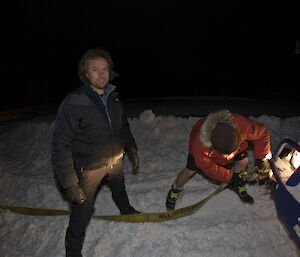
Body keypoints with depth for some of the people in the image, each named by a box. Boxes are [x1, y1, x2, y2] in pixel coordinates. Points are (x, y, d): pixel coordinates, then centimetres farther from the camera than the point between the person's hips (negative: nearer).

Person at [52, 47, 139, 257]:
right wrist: (69, 184, -24)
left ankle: (126, 210, 62)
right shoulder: (73, 104, -25)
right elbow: (60, 145, -23)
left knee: (120, 190, 30)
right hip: (89, 167, -6)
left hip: (116, 160, 6)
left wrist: (132, 151, 12)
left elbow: (124, 127, 11)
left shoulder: (114, 98, -4)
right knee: (83, 212, 3)